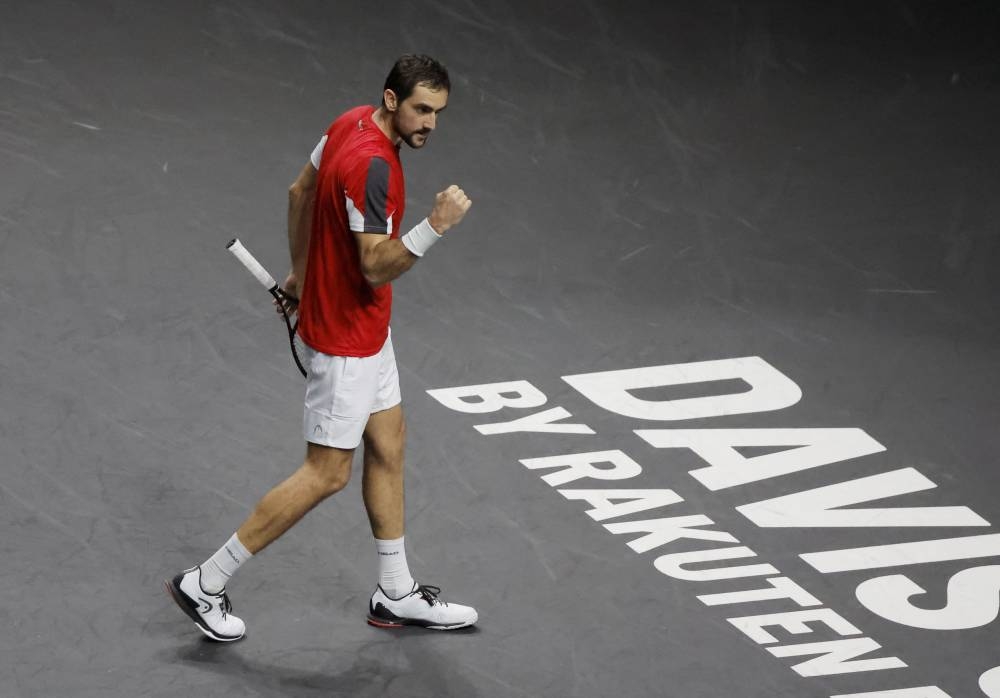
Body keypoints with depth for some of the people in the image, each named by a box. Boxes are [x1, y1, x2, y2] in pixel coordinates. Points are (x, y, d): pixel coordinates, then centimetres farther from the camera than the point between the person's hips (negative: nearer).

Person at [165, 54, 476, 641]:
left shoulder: (352, 123, -1)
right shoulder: (372, 165, -30)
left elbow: (301, 191, 14)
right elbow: (377, 269, -30)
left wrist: (302, 272, 24)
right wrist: (435, 226, -42)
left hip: (367, 330, 10)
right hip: (344, 340, -10)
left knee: (389, 447, 16)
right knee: (327, 474, -1)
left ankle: (396, 595, 27)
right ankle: (205, 585, 6)